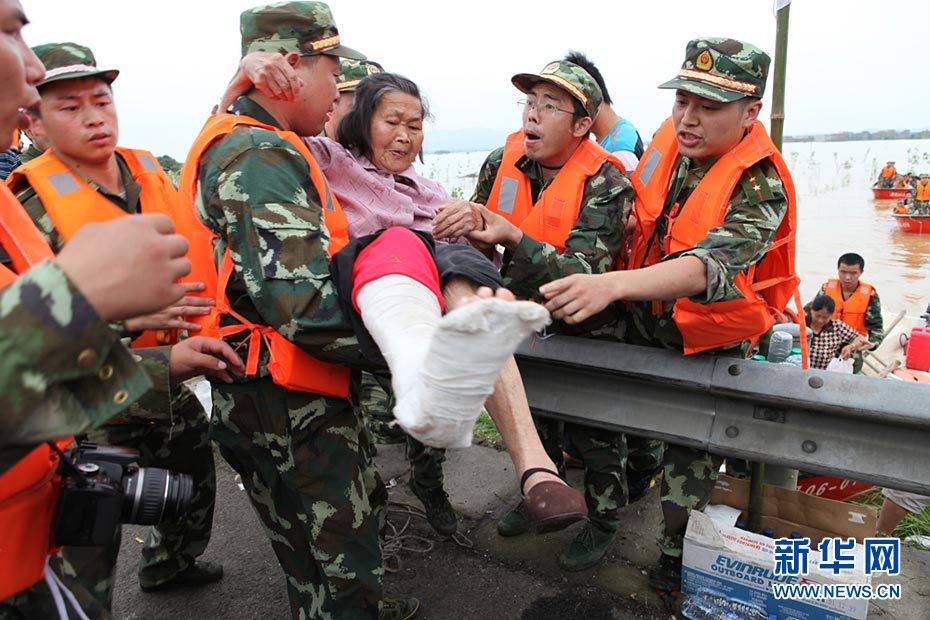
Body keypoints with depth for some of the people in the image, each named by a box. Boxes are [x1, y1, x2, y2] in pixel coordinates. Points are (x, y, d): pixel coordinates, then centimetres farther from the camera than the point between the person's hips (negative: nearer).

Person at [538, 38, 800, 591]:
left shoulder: (762, 187, -28)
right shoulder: (672, 140, -11)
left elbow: (708, 266, -45)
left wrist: (612, 284, -62)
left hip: (708, 339, -4)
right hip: (643, 319, 5)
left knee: (690, 458, 10)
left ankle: (676, 552, 34)